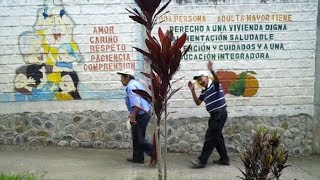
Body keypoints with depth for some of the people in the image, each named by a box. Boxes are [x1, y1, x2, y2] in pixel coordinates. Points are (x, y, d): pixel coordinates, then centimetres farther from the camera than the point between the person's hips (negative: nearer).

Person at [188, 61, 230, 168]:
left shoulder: (214, 84, -9)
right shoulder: (204, 91, 14)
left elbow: (217, 79, -32)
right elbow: (198, 102, 16)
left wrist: (211, 70, -51)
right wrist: (192, 90, 7)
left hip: (220, 114, -9)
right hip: (215, 115, 9)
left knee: (210, 137, -8)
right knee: (217, 136, 14)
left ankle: (202, 161, -4)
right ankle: (224, 159, 24)